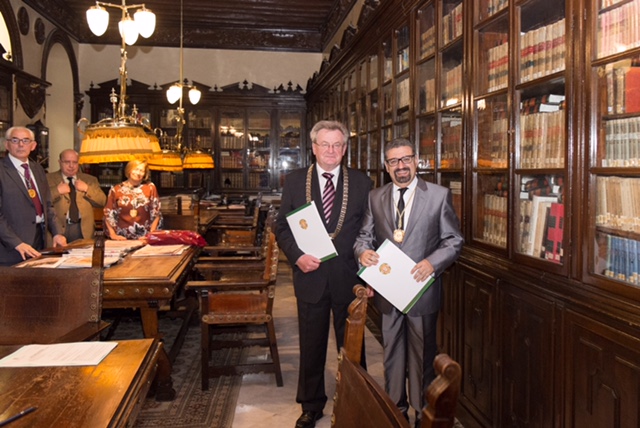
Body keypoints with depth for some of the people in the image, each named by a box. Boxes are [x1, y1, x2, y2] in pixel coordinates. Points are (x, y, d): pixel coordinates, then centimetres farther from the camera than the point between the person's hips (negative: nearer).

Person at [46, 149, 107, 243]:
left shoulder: (89, 179, 14)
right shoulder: (49, 179, 6)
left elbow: (102, 202, 6)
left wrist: (87, 189, -5)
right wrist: (57, 191, -14)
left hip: (83, 229, 2)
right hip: (58, 229, -2)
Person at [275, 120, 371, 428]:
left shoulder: (361, 183, 1)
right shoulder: (295, 181, 2)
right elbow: (281, 226, 3)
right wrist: (296, 255, -13)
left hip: (349, 278, 0)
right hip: (310, 275, 1)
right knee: (311, 346, 15)